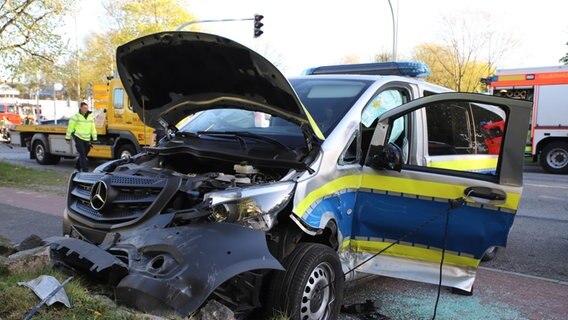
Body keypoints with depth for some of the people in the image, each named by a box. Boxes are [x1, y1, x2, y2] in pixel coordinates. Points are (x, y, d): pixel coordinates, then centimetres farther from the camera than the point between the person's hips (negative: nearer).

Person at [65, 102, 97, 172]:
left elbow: (93, 128, 9)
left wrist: (94, 139, 7)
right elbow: (70, 128, -1)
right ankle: (85, 170, -10)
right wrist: (68, 138, 1)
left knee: (84, 154, 13)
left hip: (87, 139, 5)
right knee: (82, 154, -11)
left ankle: (77, 167, 32)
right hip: (78, 138, -5)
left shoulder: (90, 117, 8)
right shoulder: (76, 117, -6)